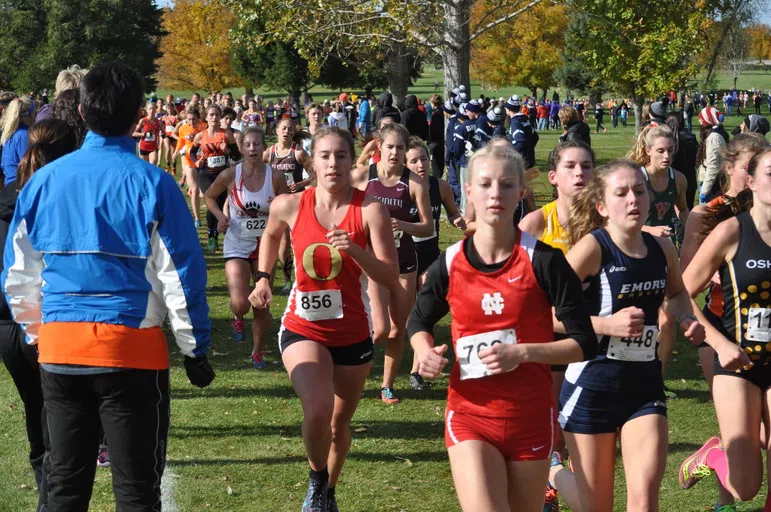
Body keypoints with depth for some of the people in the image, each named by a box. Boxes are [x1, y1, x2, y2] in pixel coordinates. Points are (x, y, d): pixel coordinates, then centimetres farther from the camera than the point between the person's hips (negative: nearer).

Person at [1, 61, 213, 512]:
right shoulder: (151, 183, -9)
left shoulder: (45, 180, 3)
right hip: (131, 346, -4)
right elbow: (181, 273, -8)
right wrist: (195, 348, 1)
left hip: (59, 345, 4)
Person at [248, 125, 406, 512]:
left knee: (339, 422, 17)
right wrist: (263, 278, 9)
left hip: (353, 332, 1)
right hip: (303, 329, -1)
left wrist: (354, 250, -30)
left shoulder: (370, 210, -14)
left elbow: (391, 279, -17)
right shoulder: (289, 206, -7)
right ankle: (316, 479, 5)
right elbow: (271, 235, 18)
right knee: (318, 409, -25)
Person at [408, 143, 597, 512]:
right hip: (470, 415, 0)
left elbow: (584, 344, -6)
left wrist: (523, 352, -19)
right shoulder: (449, 264, -2)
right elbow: (420, 322, 18)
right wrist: (426, 352, -4)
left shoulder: (543, 260, -8)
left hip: (530, 416, 0)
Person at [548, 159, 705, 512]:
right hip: (592, 387, -4)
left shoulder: (662, 249, 2)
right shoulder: (592, 247, -15)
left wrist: (686, 319, 6)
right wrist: (607, 325, -26)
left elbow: (677, 291, 26)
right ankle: (551, 471, 40)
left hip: (646, 387, 4)